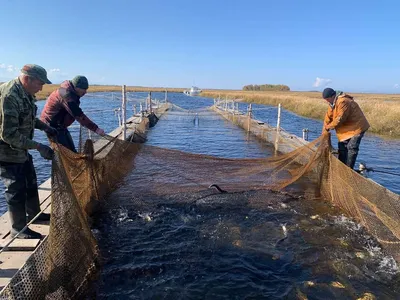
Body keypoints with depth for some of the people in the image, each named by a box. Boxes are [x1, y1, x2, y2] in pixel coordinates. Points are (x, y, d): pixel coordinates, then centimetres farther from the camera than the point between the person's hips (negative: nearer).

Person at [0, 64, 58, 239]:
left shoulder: (26, 93, 2)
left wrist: (44, 127, 8)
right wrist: (39, 147, -30)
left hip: (22, 150, 10)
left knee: (31, 184, 22)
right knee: (17, 190, 2)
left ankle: (34, 214, 42)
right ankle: (18, 229, 19)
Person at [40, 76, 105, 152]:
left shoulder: (71, 92, 4)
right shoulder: (66, 95, -25)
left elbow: (76, 113, 12)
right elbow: (78, 115, -29)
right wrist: (95, 128, -30)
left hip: (60, 126, 10)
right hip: (53, 126, -10)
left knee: (72, 151, 11)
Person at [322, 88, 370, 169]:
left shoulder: (343, 102, -27)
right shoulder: (333, 103, 5)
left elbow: (340, 119, -28)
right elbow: (328, 117, 7)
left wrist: (329, 126, -14)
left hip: (357, 127, -10)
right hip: (347, 127, 10)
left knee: (352, 147, -10)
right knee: (342, 147, 11)